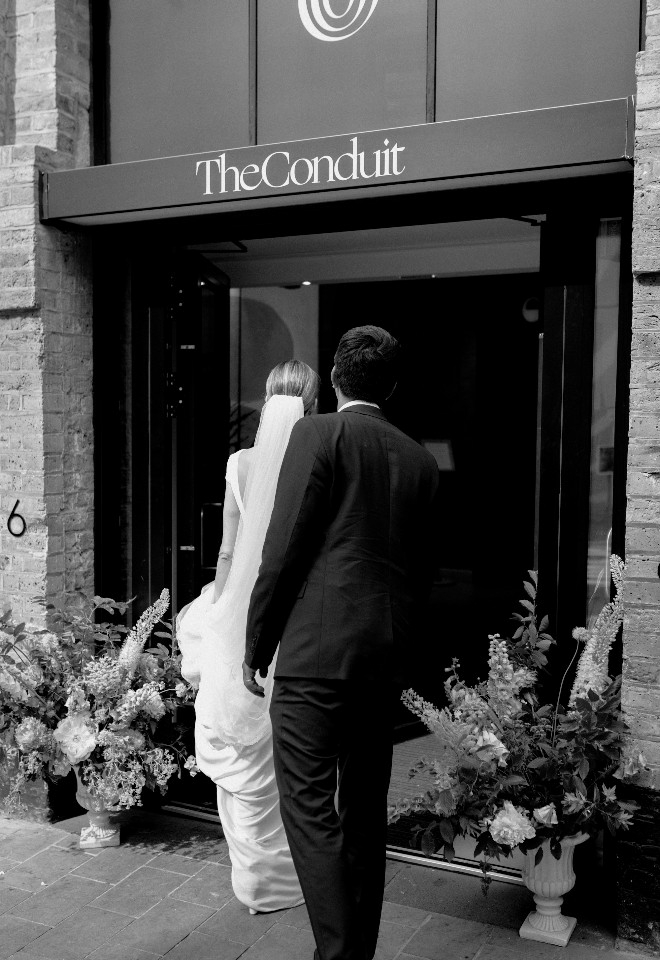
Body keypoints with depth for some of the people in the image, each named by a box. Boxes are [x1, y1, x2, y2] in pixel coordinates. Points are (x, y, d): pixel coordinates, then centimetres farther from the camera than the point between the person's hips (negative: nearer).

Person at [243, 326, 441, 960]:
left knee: (310, 807, -2)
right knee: (366, 809, 15)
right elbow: (422, 571, 15)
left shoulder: (318, 435, -5)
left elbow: (284, 550, -10)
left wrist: (255, 646, -1)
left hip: (317, 651, -7)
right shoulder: (421, 462, 12)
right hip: (386, 658, 7)